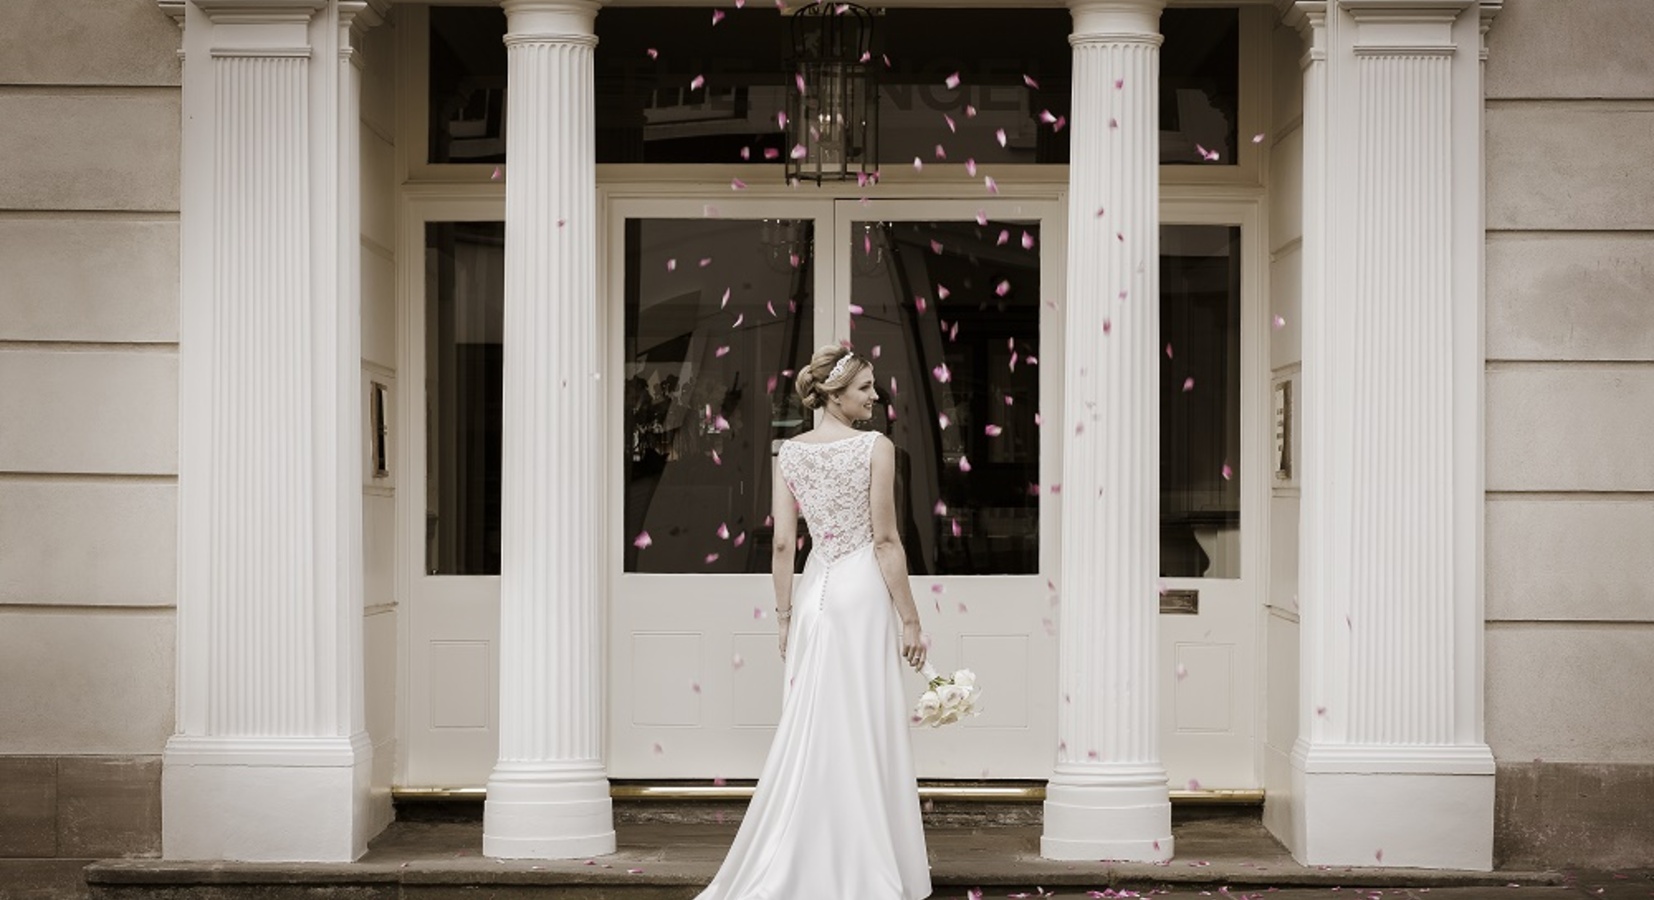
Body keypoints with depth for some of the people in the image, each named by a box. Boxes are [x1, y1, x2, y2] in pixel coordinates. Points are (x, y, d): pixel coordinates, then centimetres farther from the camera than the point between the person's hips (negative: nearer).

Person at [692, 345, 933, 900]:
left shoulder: (789, 453, 5)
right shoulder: (876, 448, -8)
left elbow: (783, 544, 4)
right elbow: (886, 540, -10)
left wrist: (784, 615, 11)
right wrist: (910, 618, -6)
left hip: (812, 594, 5)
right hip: (863, 590, -5)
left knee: (807, 730, 10)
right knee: (865, 731, 1)